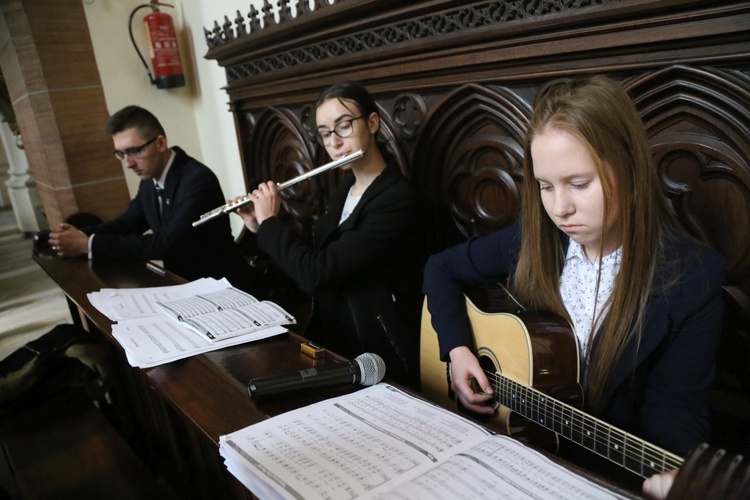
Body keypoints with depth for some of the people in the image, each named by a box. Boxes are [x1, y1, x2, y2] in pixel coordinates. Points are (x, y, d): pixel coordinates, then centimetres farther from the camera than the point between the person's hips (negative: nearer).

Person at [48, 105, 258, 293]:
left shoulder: (197, 179, -23)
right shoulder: (150, 179, 2)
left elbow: (165, 244, -29)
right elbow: (129, 222, 13)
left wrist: (89, 245, -26)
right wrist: (82, 235, -6)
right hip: (181, 281, 7)